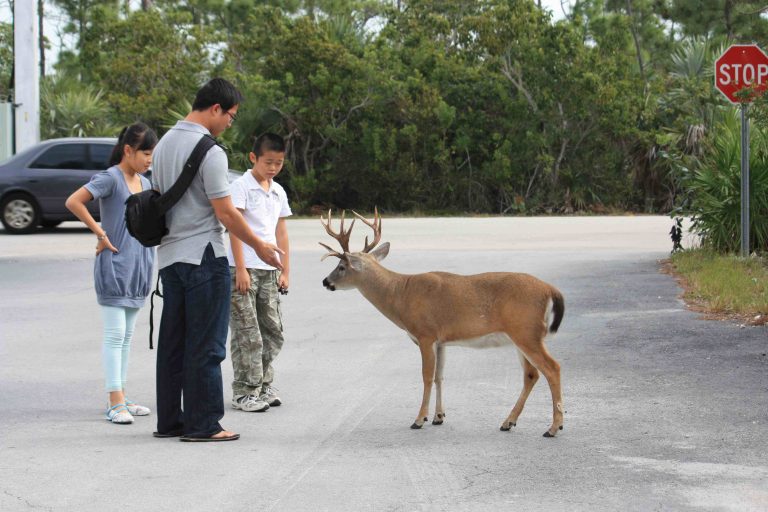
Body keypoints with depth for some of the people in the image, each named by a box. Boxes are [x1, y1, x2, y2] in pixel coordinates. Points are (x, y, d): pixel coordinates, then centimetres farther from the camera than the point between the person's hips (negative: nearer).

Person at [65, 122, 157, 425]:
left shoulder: (145, 184, 12)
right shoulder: (110, 178, -11)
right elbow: (73, 202, -22)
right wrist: (100, 233, -17)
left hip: (138, 269, 8)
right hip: (115, 267, -8)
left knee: (126, 337, 11)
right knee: (115, 336, -7)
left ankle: (121, 399, 17)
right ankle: (115, 404, -8)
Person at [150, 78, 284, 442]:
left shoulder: (165, 143, 13)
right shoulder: (209, 151, -15)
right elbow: (225, 213, -16)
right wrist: (259, 246, -5)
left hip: (169, 257, 9)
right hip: (203, 257, -9)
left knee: (173, 343, 12)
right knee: (205, 345, -4)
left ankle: (169, 421, 16)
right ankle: (202, 424, -2)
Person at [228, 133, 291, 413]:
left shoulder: (278, 192, 14)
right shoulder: (241, 186, -7)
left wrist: (284, 271, 12)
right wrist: (240, 269, -16)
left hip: (269, 270, 7)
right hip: (244, 269, -7)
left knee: (273, 331, 9)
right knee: (247, 334, -6)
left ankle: (264, 384, 21)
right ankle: (245, 392, -1)